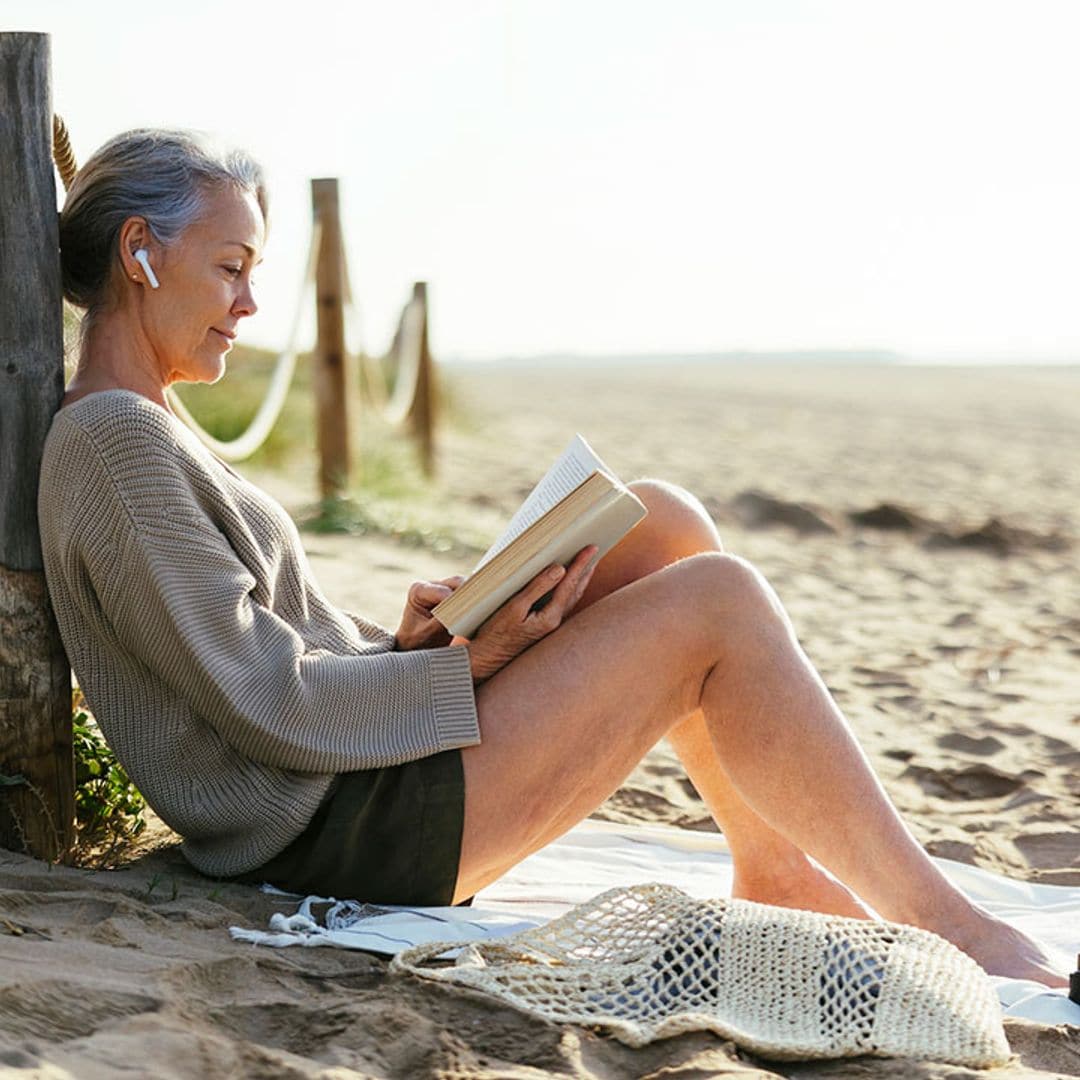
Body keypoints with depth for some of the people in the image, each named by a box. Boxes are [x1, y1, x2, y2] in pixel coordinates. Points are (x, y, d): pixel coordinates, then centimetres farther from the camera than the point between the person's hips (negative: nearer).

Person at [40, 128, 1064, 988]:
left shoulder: (135, 429, 17)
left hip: (357, 771, 10)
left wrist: (404, 638, -1)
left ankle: (775, 868, 8)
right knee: (718, 602, -13)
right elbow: (267, 706, -20)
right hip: (338, 835, -10)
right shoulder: (116, 439, -16)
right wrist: (462, 667, -12)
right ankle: (944, 922, -2)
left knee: (661, 521, 4)